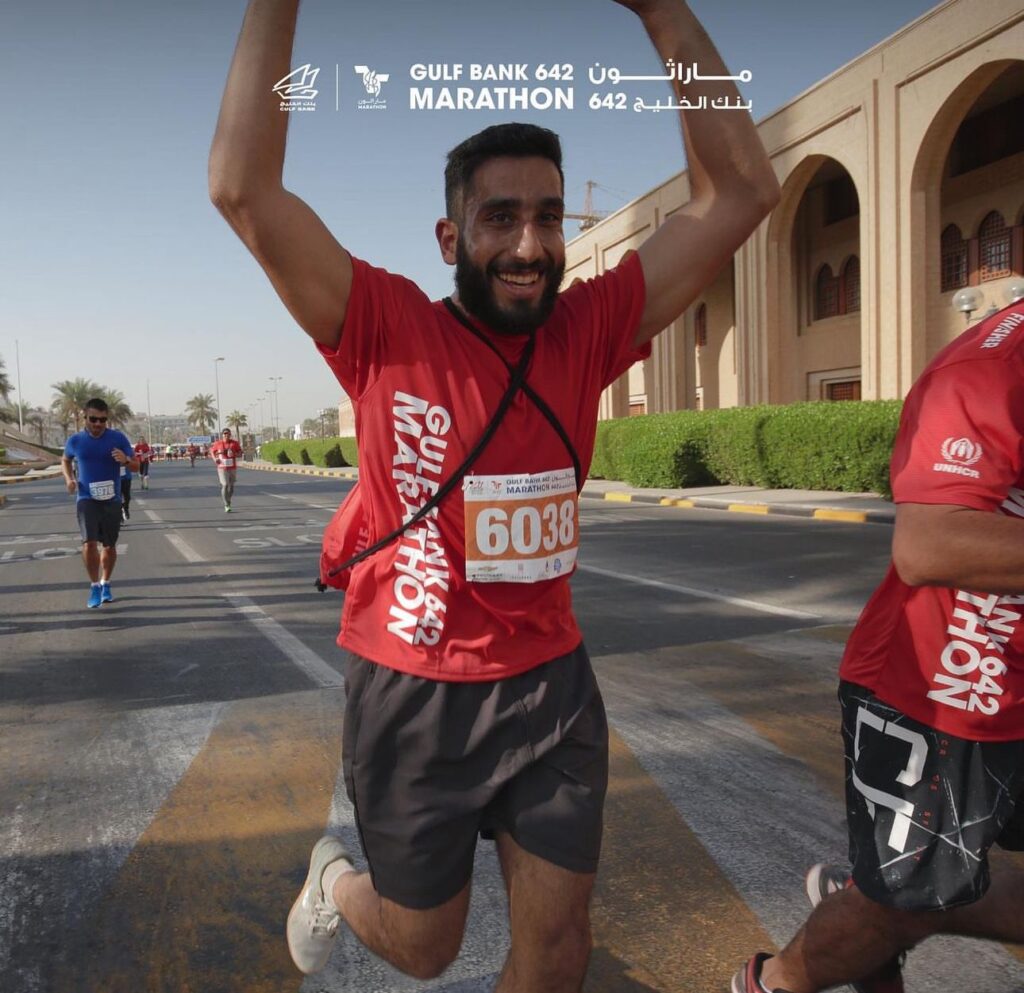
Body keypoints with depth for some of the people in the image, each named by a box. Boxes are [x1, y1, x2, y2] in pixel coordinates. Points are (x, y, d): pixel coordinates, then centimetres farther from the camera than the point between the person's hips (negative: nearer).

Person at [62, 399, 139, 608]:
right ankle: (94, 586, -2)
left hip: (112, 499, 1)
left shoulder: (118, 438, -4)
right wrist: (69, 479, 1)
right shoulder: (75, 441, 0)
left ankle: (105, 584, 30)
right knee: (89, 543, -16)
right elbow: (65, 460, 20)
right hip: (86, 499, -1)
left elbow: (136, 465, 0)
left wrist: (126, 460, -23)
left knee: (109, 545, 10)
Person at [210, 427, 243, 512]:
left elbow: (240, 452, 6)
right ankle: (226, 506, -8)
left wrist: (234, 454, -16)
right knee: (225, 485, -13)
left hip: (233, 468, 2)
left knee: (231, 486, 11)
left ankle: (228, 500, 38)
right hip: (222, 468, -2)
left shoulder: (235, 443, -1)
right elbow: (212, 450, 15)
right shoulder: (218, 444, -2)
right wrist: (214, 459, -3)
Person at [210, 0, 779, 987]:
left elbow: (739, 191, -6)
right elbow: (243, 187, -21)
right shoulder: (386, 331, -11)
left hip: (554, 685, 3)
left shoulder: (587, 331, -4)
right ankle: (335, 878, 53)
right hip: (415, 692, -2)